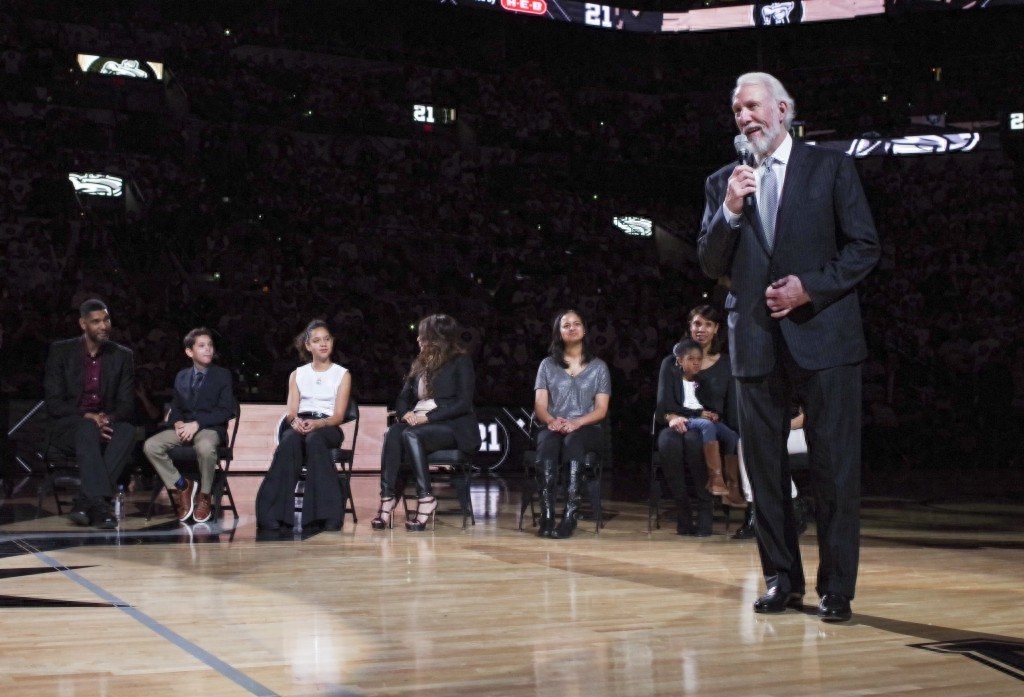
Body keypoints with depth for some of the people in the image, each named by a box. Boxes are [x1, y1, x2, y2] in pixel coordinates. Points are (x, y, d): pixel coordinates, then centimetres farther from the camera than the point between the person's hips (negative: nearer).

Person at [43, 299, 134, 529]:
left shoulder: (122, 355, 7)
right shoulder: (60, 351, 2)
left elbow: (127, 405, 3)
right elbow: (53, 403, -4)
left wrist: (107, 419, -20)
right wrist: (86, 417, -21)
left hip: (106, 426, 2)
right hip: (69, 427, -2)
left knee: (128, 431, -32)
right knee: (87, 429, -37)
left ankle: (84, 502, -36)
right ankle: (99, 503, -47)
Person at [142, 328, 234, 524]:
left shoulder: (223, 375, 5)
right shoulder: (181, 376, 18)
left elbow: (226, 410, -5)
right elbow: (175, 408, 16)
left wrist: (197, 423, -17)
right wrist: (178, 423, -10)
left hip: (210, 428, -4)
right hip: (183, 427, 4)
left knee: (205, 447, -40)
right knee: (150, 446, -23)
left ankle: (204, 497, -16)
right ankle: (181, 487, -5)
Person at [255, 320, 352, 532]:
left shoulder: (342, 374, 13)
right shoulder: (297, 374, 20)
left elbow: (338, 416, 1)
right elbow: (291, 412, 8)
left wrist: (316, 423, -20)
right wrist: (295, 421, -19)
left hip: (327, 428, -2)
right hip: (299, 426, 2)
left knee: (314, 441, -39)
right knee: (289, 441, -36)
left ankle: (325, 515, -44)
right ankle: (276, 515, -43)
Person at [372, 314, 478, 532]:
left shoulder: (461, 362, 0)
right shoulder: (421, 363, 20)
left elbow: (463, 403, -11)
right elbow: (403, 397, 17)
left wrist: (427, 417, -19)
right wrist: (405, 413, -8)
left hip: (453, 427, -5)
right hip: (419, 423, 5)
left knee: (411, 434, -35)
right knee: (393, 432, -28)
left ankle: (425, 498, -34)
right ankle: (387, 497, -37)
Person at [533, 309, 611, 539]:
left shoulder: (599, 367, 12)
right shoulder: (548, 365, 14)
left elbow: (601, 409, 3)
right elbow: (540, 406, 5)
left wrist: (577, 422, -17)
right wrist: (551, 420, -19)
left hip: (587, 429, -1)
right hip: (553, 428, 1)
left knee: (573, 439, -38)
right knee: (548, 440, -36)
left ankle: (570, 515, -48)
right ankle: (547, 516, -46)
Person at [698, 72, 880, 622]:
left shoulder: (830, 167, 5)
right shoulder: (723, 183, 13)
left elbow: (864, 247, 1)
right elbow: (710, 265, 7)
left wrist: (811, 287, -11)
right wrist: (730, 211, -8)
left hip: (823, 335, -3)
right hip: (756, 343, 3)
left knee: (835, 467, -2)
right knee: (763, 466, 6)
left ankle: (836, 587, 5)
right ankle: (782, 579, 17)